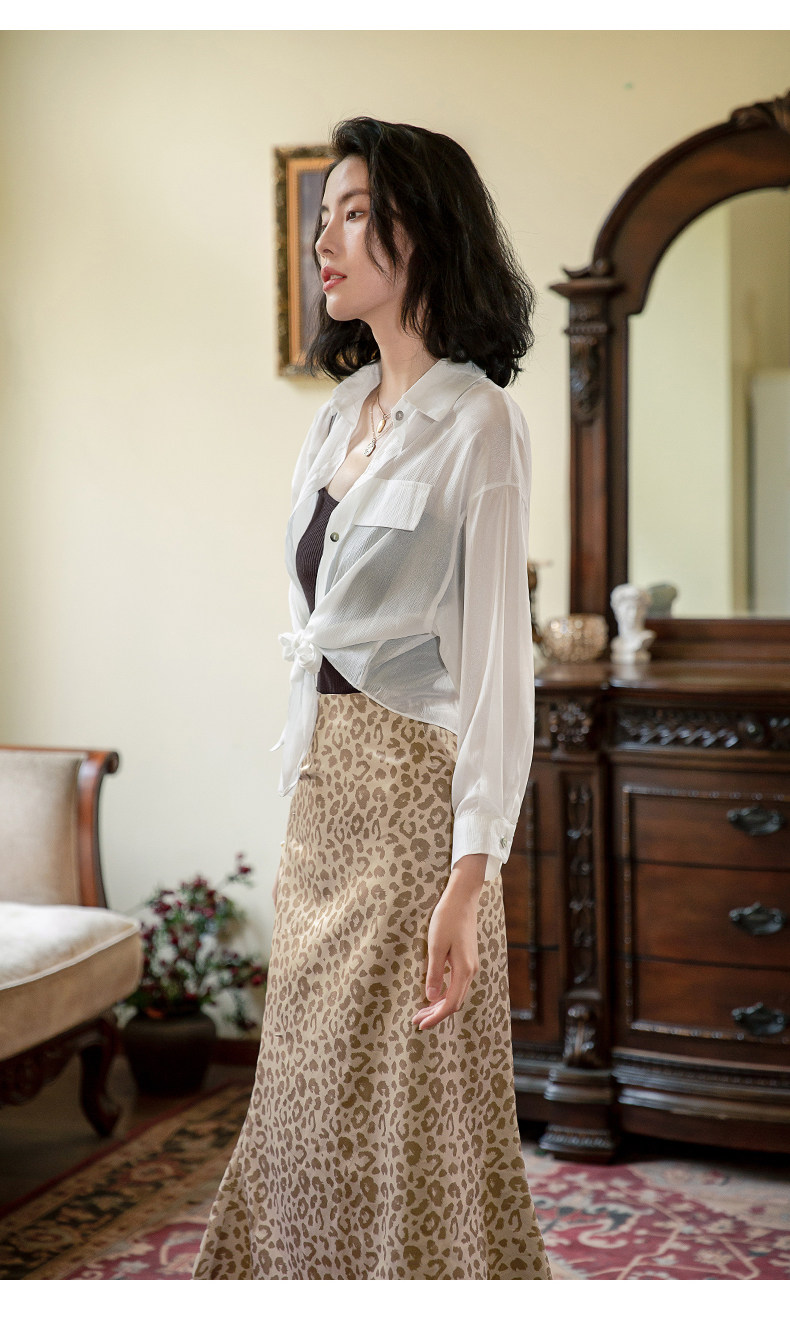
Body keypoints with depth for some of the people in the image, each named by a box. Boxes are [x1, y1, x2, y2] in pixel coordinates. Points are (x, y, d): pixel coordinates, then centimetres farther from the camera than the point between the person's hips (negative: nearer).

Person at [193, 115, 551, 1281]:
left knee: (412, 1118, 1)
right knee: (312, 1096, 14)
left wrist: (470, 877, -22)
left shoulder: (476, 420, -10)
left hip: (411, 791, -7)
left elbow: (499, 658, -16)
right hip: (321, 790, 8)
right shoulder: (341, 412, 12)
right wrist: (305, 770, 14)